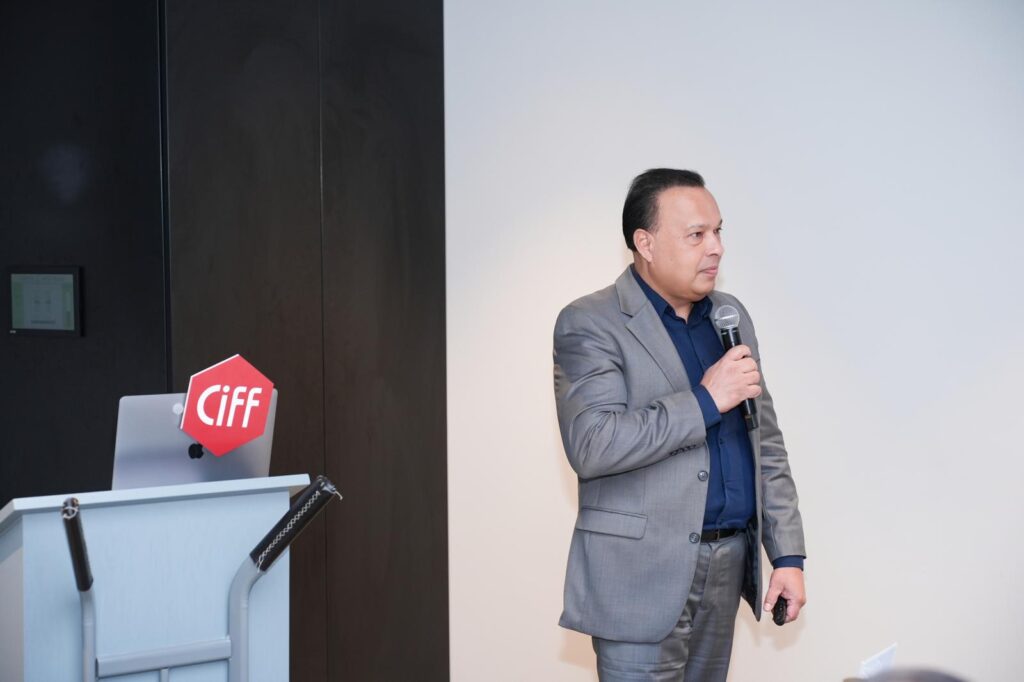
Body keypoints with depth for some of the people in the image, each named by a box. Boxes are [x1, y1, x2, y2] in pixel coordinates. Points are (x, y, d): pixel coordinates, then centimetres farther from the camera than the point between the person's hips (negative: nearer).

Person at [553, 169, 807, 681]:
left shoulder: (731, 315, 11)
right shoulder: (590, 325, -9)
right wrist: (705, 401, -20)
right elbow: (590, 445, -22)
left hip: (730, 564, 6)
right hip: (643, 575, -6)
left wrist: (788, 554, 8)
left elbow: (766, 443, 14)